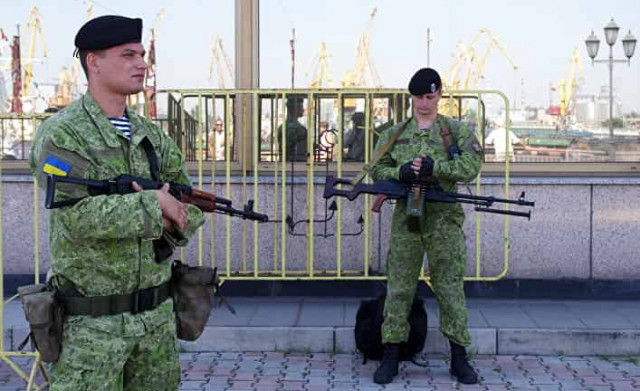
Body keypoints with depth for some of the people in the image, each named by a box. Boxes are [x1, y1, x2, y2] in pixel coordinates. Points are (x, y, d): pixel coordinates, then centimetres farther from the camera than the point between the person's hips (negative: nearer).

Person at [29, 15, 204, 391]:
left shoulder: (151, 135, 8)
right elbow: (77, 218, -25)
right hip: (92, 320, -6)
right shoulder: (61, 134, -12)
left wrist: (165, 219, -13)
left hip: (156, 313, 6)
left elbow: (192, 212, 9)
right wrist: (153, 203, -19)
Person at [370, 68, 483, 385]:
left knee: (450, 286, 2)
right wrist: (400, 172, -12)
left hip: (444, 218, -1)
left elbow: (471, 165, -7)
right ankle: (390, 357, 10)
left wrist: (433, 167, -19)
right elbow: (378, 169, 8)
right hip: (406, 216, 2)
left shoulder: (456, 130, 6)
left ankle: (459, 359, 10)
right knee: (399, 286, 3)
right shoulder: (394, 134, 13)